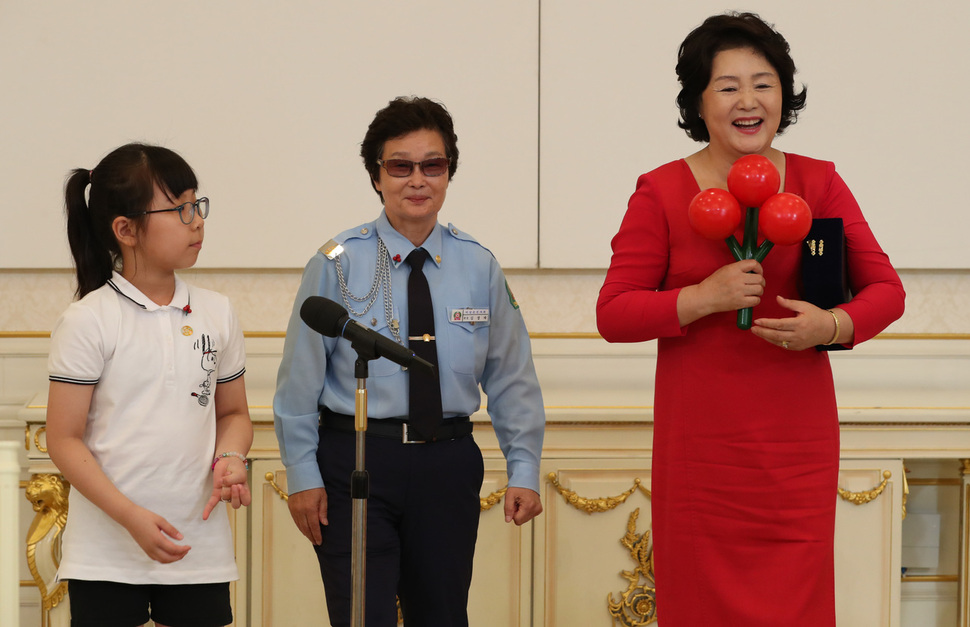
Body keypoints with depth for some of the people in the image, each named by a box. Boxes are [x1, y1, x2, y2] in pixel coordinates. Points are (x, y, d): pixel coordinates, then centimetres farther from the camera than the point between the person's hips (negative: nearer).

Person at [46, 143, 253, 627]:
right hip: (107, 552, -4)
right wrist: (131, 517, -18)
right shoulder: (88, 322, -6)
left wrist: (230, 459, -5)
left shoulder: (216, 314, 8)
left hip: (200, 546, 4)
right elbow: (64, 440, -7)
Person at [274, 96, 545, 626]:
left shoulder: (479, 268, 5)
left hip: (448, 464, 3)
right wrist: (303, 474, -5)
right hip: (353, 459, -3)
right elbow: (300, 378, -2)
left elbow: (511, 379, 8)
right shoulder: (338, 264, -2)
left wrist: (524, 469, 1)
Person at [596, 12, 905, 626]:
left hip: (796, 445, 2)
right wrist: (706, 297, -16)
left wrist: (833, 324, -14)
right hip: (700, 446, -1)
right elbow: (613, 313, -2)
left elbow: (886, 289, 7)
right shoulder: (662, 192, 1)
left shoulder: (818, 184, 6)